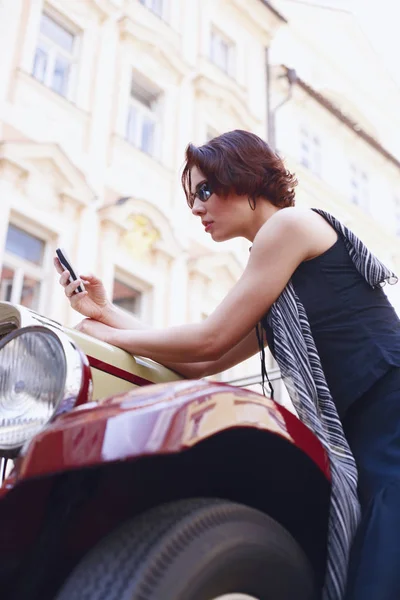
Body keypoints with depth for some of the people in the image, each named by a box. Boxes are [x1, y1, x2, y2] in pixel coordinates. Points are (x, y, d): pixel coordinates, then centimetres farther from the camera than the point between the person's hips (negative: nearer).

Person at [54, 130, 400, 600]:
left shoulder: (291, 222, -3)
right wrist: (105, 312, 16)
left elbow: (209, 339, -6)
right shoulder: (277, 288, 23)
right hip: (361, 441, 9)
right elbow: (199, 364, 18)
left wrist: (105, 334, 6)